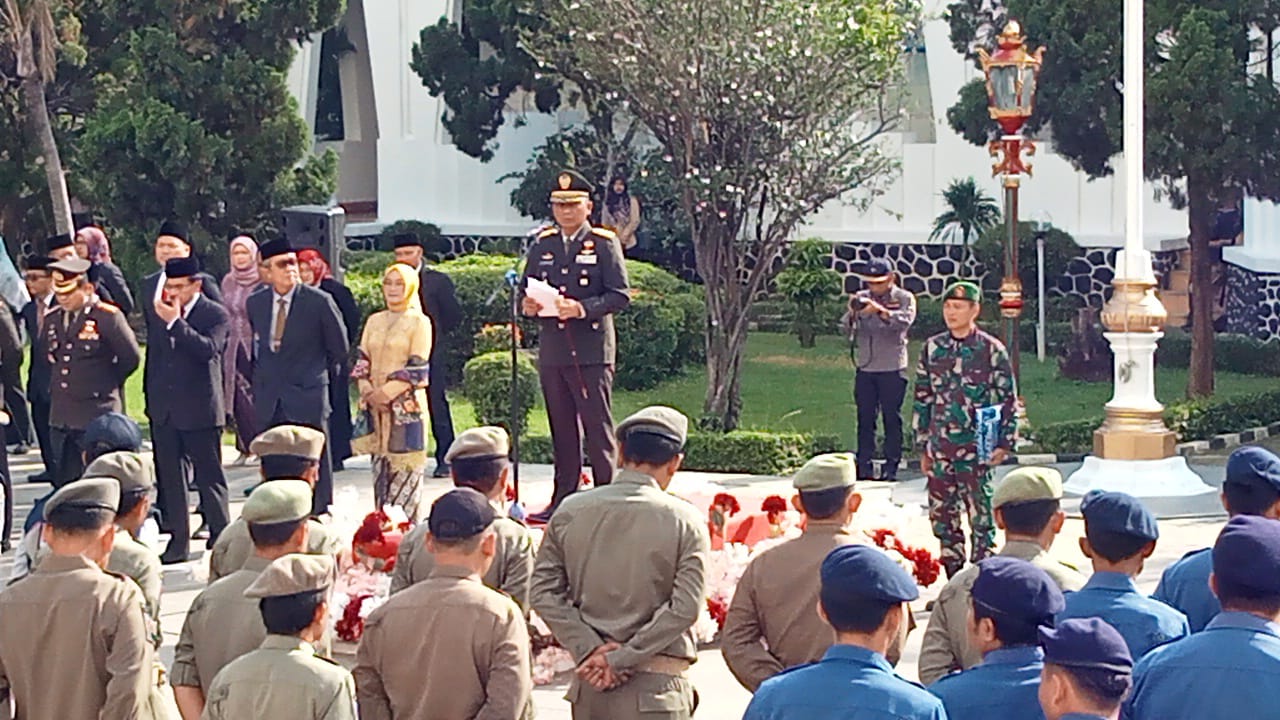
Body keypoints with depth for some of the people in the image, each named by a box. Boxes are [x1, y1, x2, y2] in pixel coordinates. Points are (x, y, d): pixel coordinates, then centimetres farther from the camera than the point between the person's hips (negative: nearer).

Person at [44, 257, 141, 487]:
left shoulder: (107, 317, -10)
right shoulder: (52, 320, 11)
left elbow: (131, 357, -4)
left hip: (96, 415, -6)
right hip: (60, 416, 6)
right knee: (64, 481, 9)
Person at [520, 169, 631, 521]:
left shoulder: (604, 244, 0)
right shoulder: (542, 245, 14)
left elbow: (620, 295, -7)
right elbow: (526, 290, 19)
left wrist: (582, 308, -20)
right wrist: (527, 305, -4)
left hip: (591, 352, -5)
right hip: (551, 352, 5)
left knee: (598, 426, -5)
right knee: (562, 429, 10)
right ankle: (563, 499, 17)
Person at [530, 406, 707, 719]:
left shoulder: (571, 511, 4)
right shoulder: (684, 521, -6)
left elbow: (544, 593, 1)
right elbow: (685, 608, -14)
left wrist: (591, 650, -4)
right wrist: (619, 658, -11)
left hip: (589, 685, 4)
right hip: (656, 688, -4)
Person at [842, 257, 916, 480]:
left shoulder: (904, 298, 1)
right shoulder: (861, 297, 10)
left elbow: (905, 321, -18)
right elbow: (847, 329, 5)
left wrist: (880, 311, -30)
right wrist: (852, 313, -15)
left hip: (893, 369, -3)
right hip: (865, 368, 3)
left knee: (892, 418, 0)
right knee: (865, 418, 4)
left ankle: (890, 467, 3)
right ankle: (863, 466, 8)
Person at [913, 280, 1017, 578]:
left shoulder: (991, 350, -3)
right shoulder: (932, 348, 8)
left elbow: (1008, 399, 0)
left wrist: (1004, 443, -6)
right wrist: (923, 446, 11)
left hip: (976, 450, -4)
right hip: (939, 450, 4)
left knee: (980, 517, 0)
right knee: (942, 517, 8)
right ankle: (953, 578, 18)